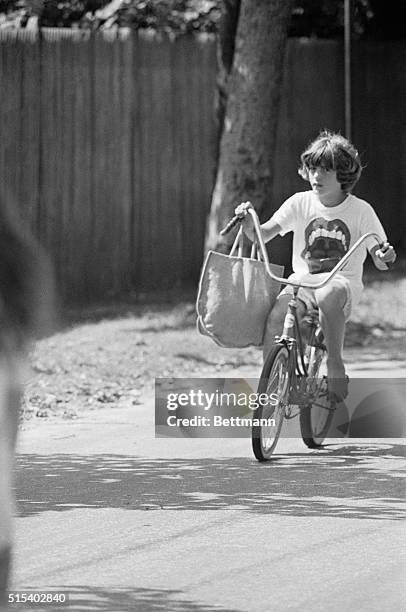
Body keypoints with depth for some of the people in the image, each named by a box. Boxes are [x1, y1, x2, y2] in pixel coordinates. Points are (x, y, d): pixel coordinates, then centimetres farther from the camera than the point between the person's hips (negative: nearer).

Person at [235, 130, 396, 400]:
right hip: (302, 279, 2)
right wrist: (249, 223, -23)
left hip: (343, 281, -2)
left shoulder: (361, 210, 0)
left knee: (327, 296, -41)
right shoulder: (300, 203, 5)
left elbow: (380, 261, 2)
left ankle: (336, 365, -30)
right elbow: (263, 235, -1)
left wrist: (385, 256, -22)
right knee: (276, 315, -29)